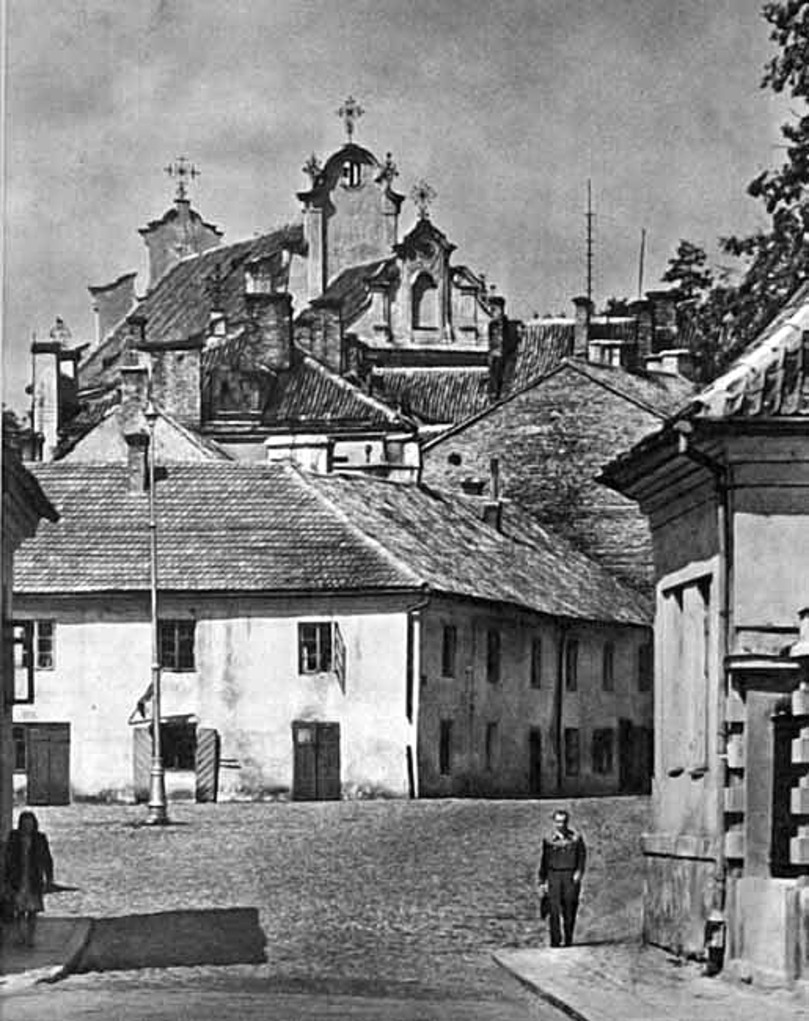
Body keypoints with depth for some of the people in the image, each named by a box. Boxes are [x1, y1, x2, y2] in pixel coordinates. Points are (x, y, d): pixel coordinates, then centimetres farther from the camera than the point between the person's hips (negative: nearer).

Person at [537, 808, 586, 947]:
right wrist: (542, 882, 9)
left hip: (571, 877, 0)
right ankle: (555, 940, -10)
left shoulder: (576, 838, 6)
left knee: (570, 911, 1)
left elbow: (582, 856, 7)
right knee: (554, 910, -10)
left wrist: (579, 872, -9)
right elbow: (544, 862, 12)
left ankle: (568, 940, 12)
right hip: (554, 876, 0)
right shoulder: (549, 840, 7)